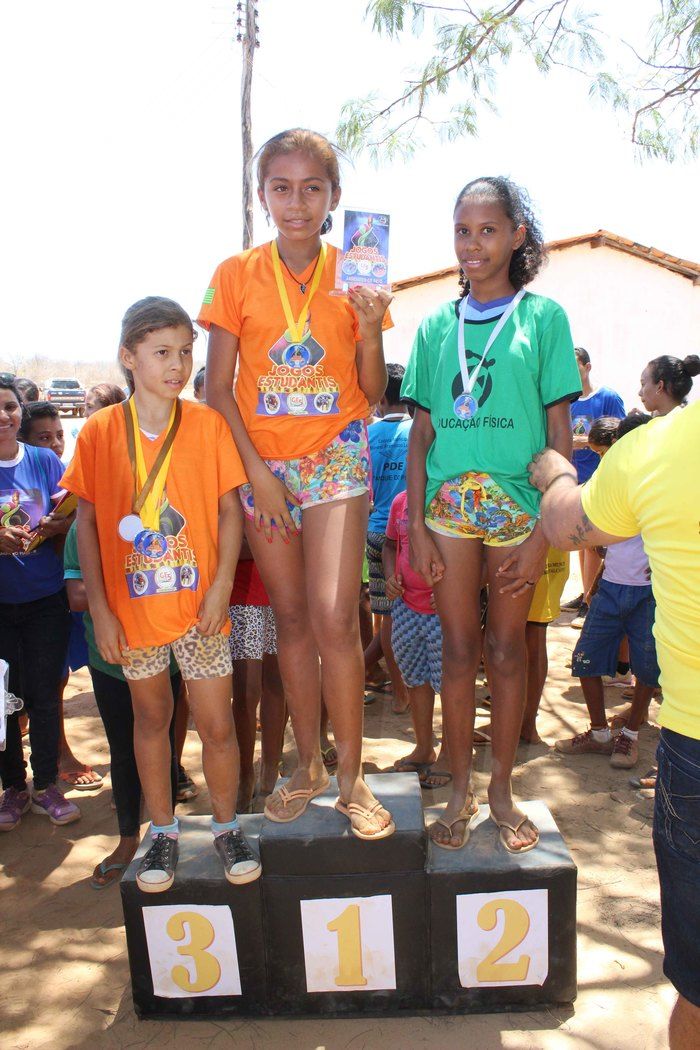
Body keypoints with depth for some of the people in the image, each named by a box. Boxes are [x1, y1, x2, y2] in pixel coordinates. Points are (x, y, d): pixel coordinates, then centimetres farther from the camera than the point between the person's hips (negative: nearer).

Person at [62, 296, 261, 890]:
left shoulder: (208, 424, -4)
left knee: (217, 725, 6)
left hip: (199, 604, -1)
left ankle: (227, 828, 29)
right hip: (132, 608, 1)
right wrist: (99, 607, -5)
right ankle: (163, 832, 36)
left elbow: (230, 508, -2)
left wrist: (222, 584, -12)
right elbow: (87, 521, -1)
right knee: (151, 718, 17)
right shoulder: (100, 431, -3)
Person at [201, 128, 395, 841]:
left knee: (333, 616, -12)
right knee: (290, 616, 8)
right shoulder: (237, 275, 3)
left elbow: (372, 393, 4)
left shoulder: (354, 276, 4)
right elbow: (219, 386, 1)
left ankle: (350, 777, 5)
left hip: (336, 459, -1)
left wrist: (369, 330, -14)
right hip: (262, 463, 1)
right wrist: (254, 468, -7)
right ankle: (307, 765, 24)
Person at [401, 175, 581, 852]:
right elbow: (421, 433, 8)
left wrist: (544, 532, -8)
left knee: (506, 649, 7)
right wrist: (416, 524, 0)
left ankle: (502, 791, 24)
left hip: (518, 503, -1)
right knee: (458, 649, 7)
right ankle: (460, 792, 22)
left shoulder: (543, 316, 3)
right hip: (449, 502, 2)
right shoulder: (436, 326, 9)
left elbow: (559, 433, -1)